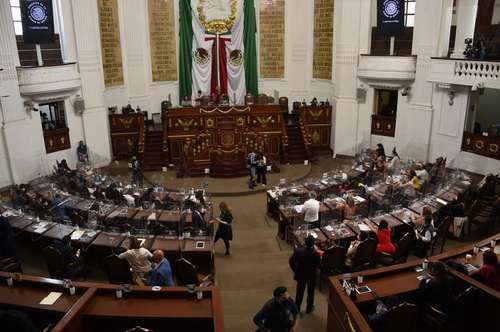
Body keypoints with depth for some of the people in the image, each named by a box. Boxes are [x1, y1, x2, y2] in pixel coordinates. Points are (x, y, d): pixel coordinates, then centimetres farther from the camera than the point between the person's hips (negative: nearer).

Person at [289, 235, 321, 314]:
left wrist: (295, 270, 7)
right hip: (311, 276, -2)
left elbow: (291, 261, -9)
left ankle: (297, 308, 33)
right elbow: (319, 265, -14)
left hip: (300, 275, 2)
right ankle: (309, 308, 39)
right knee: (310, 292, 21)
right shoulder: (315, 254, -28)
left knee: (299, 292, 20)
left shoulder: (298, 250, -20)